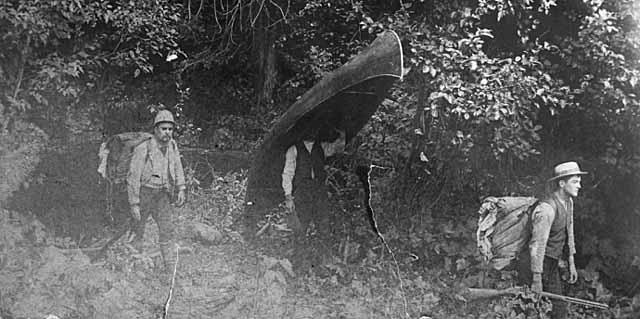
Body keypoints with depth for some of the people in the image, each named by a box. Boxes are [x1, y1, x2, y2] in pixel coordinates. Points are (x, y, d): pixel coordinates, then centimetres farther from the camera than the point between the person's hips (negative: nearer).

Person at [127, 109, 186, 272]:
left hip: (163, 195, 4)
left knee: (166, 229, -6)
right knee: (137, 231, 14)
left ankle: (171, 269, -2)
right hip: (143, 193, -3)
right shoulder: (143, 150, -20)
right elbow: (133, 178, -17)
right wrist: (134, 204, -18)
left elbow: (177, 169, 14)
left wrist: (181, 189, 3)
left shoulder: (172, 145, -3)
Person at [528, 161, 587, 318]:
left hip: (554, 264, 9)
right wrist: (536, 280, -27)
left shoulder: (568, 202, 4)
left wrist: (571, 262, 17)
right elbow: (537, 244, -27)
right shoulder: (547, 208, -26)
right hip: (542, 263, -9)